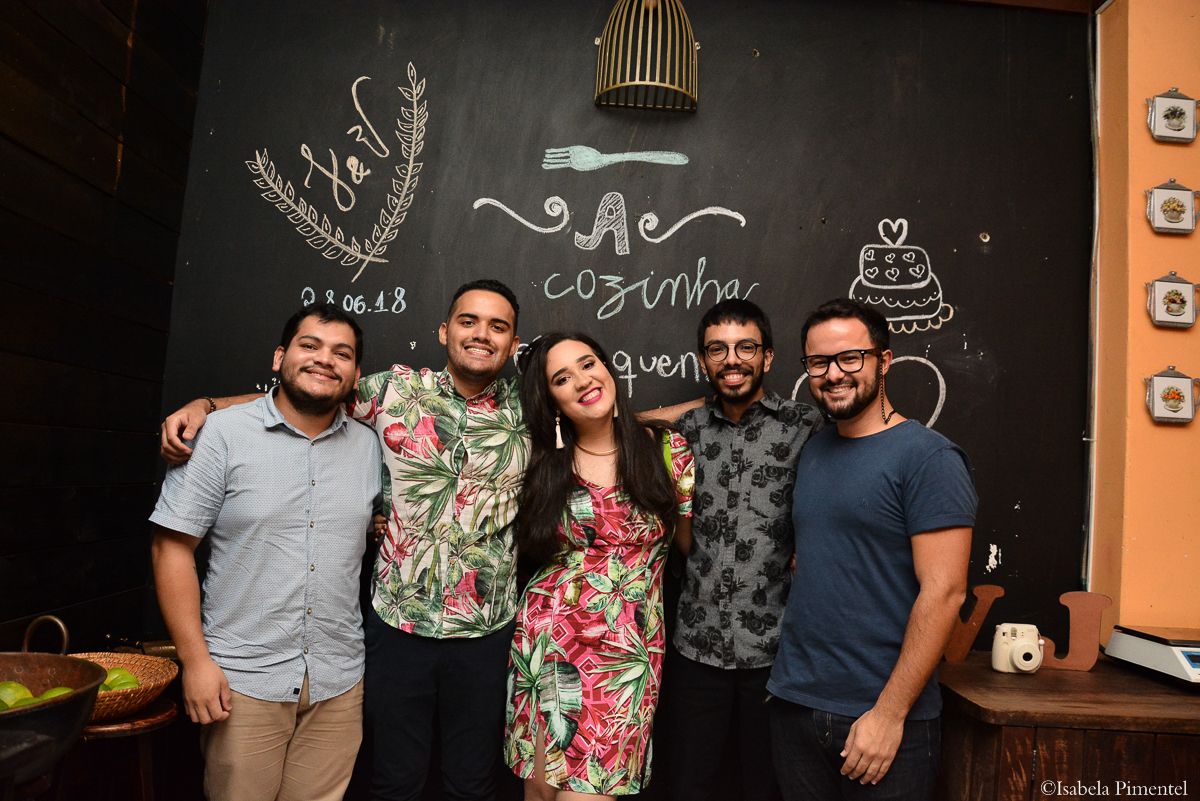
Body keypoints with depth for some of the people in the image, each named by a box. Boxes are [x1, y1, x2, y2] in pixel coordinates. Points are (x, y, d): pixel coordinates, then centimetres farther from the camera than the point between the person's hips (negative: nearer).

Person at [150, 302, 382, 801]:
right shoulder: (222, 434, -6)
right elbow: (173, 547, -6)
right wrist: (195, 660, -9)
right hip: (241, 681, -3)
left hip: (339, 684, 3)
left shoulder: (369, 447, 5)